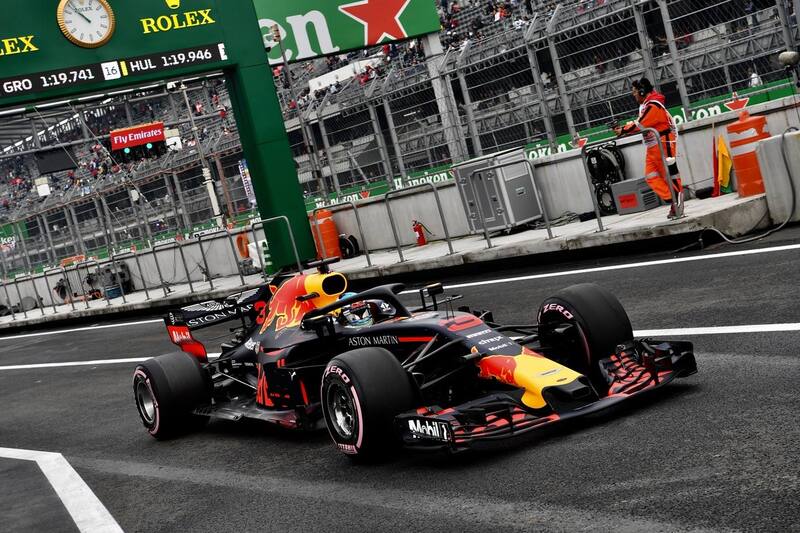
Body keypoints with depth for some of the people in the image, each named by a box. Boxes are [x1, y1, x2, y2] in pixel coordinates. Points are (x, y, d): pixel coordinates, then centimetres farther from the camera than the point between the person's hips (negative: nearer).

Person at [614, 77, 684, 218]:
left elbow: (640, 124, -21)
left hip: (663, 144, -10)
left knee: (670, 174, -6)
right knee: (651, 177, 3)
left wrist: (624, 131, -10)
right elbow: (639, 122, 16)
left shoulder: (653, 106, -18)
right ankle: (673, 201, 1)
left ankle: (678, 201, -2)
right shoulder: (645, 105, 15)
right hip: (653, 147, 10)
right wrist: (623, 127, 3)